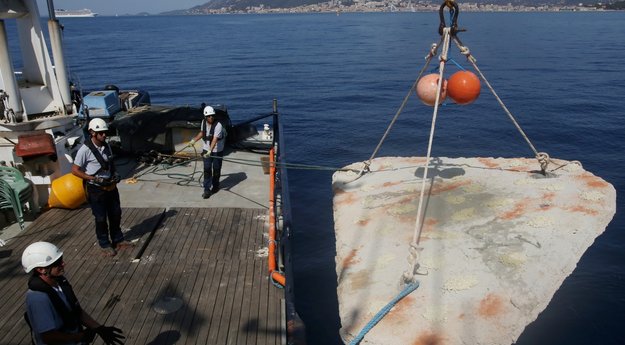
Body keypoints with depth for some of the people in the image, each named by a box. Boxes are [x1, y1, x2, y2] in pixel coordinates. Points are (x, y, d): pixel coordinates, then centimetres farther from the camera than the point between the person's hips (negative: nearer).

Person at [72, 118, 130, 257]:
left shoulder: (106, 146, 2)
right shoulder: (85, 149, -18)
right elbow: (75, 170, -14)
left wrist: (115, 174, -2)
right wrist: (94, 179, -21)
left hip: (110, 186, 6)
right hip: (96, 189, -6)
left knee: (116, 214, 16)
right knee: (101, 218, 7)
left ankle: (118, 240, 34)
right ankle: (105, 245, 23)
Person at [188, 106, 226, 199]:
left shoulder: (218, 125, -24)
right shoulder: (203, 122, -3)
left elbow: (215, 140, -34)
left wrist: (210, 151, -45)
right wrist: (194, 140, 13)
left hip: (217, 150, -4)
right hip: (206, 149, 4)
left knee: (216, 169, 8)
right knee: (207, 169, 0)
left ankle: (215, 186, 30)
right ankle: (207, 189, 3)